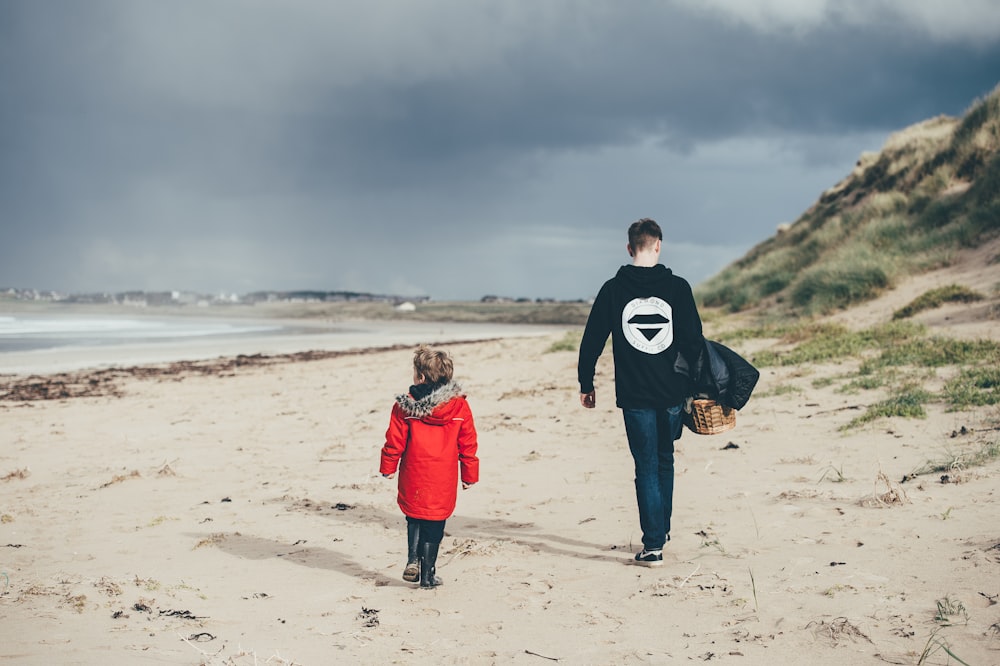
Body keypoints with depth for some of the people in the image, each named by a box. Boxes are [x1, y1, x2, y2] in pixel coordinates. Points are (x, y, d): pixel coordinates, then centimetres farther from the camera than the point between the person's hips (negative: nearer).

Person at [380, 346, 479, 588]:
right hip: (443, 481, 0)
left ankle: (413, 560, 6)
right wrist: (469, 474, 11)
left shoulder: (405, 406, -9)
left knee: (414, 519, 21)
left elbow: (394, 441, -4)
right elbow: (468, 444, 1)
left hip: (413, 477, 0)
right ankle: (428, 574, 12)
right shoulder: (459, 406, -5)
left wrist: (388, 467, 12)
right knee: (433, 526, 9)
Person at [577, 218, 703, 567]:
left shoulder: (613, 290, -2)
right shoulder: (678, 287, -3)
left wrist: (586, 384, 12)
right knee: (665, 462, 21)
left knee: (647, 468, 4)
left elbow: (591, 341, 2)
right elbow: (694, 341, -2)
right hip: (672, 393, 2)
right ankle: (662, 529, 31)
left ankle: (653, 544, 0)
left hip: (635, 396, -1)